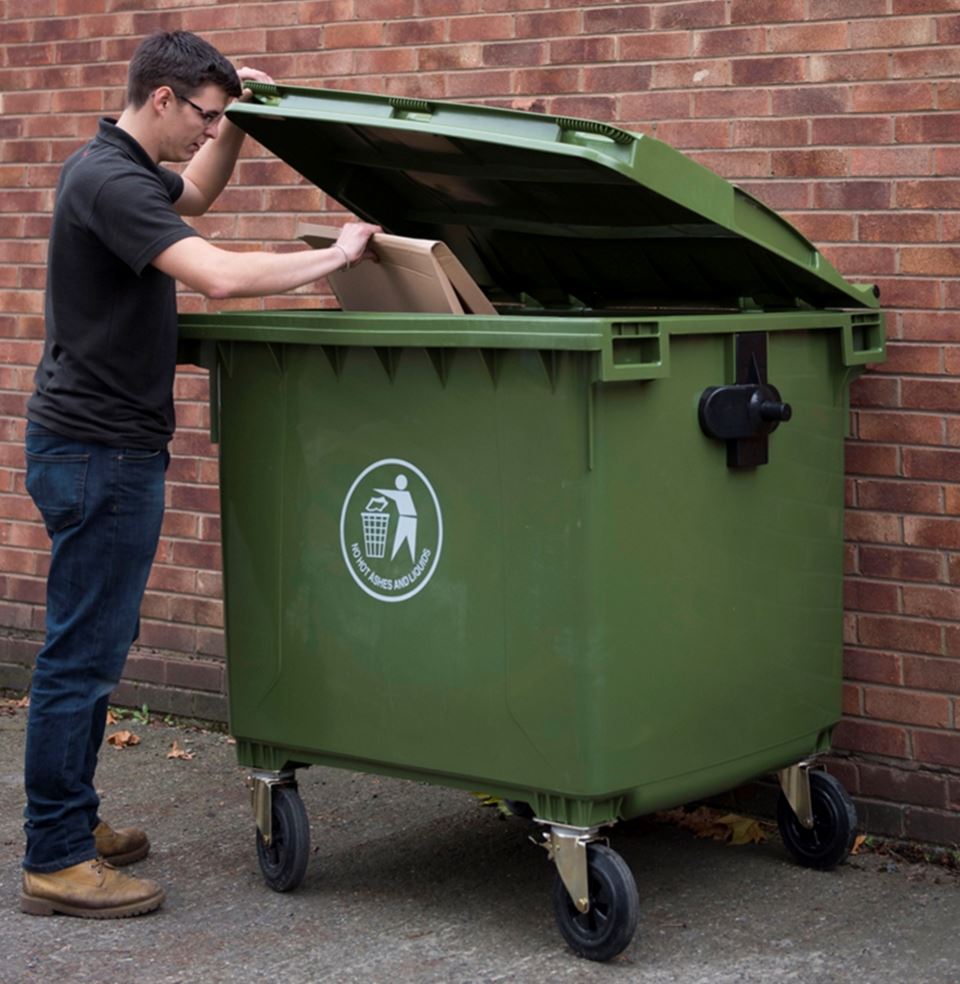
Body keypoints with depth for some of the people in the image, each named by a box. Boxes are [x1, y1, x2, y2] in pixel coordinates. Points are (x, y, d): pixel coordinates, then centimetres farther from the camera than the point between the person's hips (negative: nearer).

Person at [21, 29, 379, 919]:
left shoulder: (121, 168, 12)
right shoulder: (108, 180, -20)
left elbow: (193, 193, 34)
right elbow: (218, 274, -31)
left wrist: (236, 123, 17)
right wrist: (332, 255, -19)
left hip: (102, 447, 10)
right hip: (96, 452, -10)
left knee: (98, 643, 17)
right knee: (81, 652, -5)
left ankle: (71, 821, 26)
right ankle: (55, 862, 1)